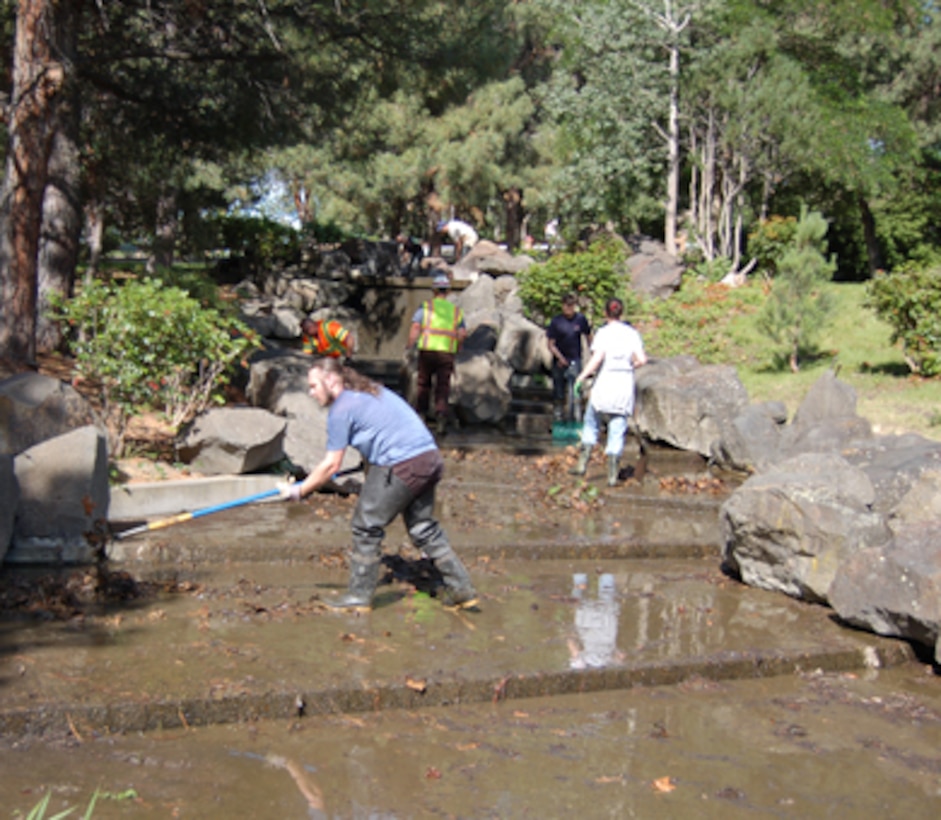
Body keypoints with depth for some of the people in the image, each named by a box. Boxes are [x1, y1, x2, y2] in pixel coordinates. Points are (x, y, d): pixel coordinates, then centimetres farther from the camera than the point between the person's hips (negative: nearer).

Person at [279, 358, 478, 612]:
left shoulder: (341, 408, -5)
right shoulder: (372, 391, 22)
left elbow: (331, 465, -5)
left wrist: (298, 491, 5)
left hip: (402, 465, -9)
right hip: (430, 457, 9)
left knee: (366, 526, 4)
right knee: (423, 527, 18)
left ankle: (359, 596, 12)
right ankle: (461, 589, 20)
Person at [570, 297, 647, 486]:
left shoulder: (603, 333, -6)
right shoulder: (632, 333, 4)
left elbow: (597, 359, -17)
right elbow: (642, 360, -3)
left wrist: (581, 377, -11)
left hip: (604, 384, -2)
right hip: (625, 385, 2)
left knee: (591, 423, 17)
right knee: (617, 430, 6)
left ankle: (582, 463, 11)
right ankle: (613, 474, 4)